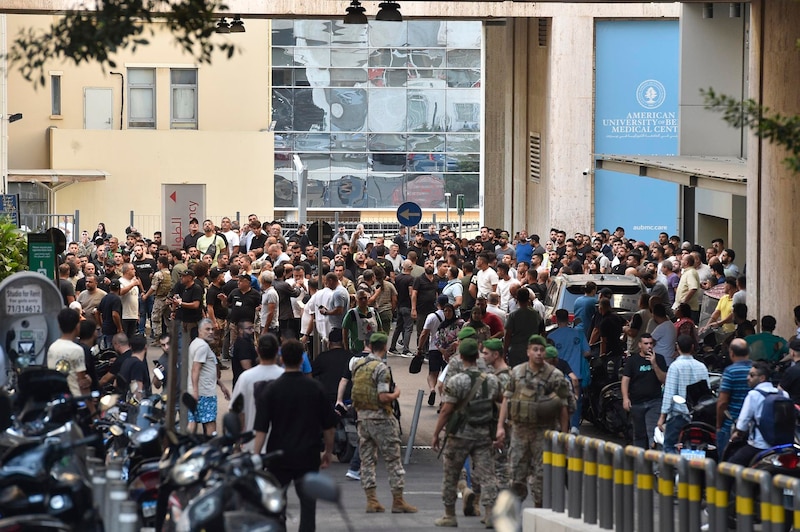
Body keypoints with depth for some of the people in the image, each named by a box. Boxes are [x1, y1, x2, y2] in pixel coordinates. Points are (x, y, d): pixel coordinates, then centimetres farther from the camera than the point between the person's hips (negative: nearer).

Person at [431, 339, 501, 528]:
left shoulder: (456, 381, -11)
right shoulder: (491, 380, 3)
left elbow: (446, 411, -13)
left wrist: (436, 434, -8)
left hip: (460, 434, -3)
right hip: (484, 434, 3)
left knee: (451, 476, 9)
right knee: (486, 475, 0)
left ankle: (449, 515, 16)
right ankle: (491, 514, -11)